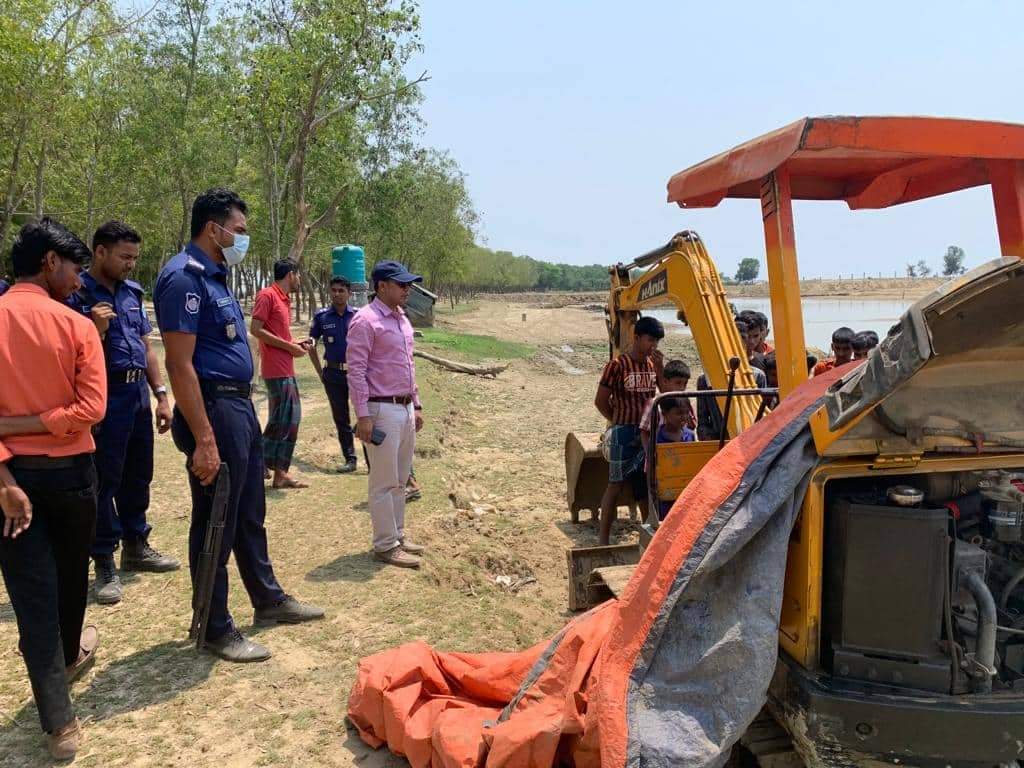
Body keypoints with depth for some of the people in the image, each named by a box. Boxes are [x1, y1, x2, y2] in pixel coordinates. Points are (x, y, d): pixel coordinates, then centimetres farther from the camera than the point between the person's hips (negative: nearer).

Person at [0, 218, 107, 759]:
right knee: (71, 573, 22)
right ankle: (69, 655, 48)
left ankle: (59, 723, 5)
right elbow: (91, 407, -18)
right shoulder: (77, 326, -9)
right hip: (70, 470, -1)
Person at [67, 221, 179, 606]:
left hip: (138, 395, 7)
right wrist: (96, 331, -26)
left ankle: (136, 547, 30)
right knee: (104, 482, 0)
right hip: (105, 398, -7)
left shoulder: (132, 292, 12)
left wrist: (160, 395, 11)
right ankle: (104, 563, 11)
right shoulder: (77, 294, -9)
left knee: (138, 476, 16)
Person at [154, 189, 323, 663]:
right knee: (215, 524, 2)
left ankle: (269, 599, 35)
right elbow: (180, 366, -22)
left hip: (241, 406, 10)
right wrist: (204, 440, -25)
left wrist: (242, 411, 18)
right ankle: (216, 630, 16)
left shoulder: (214, 275, 14)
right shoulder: (184, 277, -16)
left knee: (250, 515, 20)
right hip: (214, 410, -10)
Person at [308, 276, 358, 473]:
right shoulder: (322, 316, 2)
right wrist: (320, 372, 5)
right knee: (341, 419, 10)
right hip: (333, 375, 2)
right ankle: (350, 459, 21)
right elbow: (312, 345, 10)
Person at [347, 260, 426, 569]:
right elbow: (356, 371, -17)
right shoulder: (365, 320, -14)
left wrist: (417, 405, 18)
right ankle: (385, 545, 9)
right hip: (382, 410, -9)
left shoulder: (402, 319, 14)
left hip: (405, 408, 9)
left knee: (400, 480, 16)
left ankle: (398, 535, 27)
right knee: (384, 482, -1)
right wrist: (363, 416, -20)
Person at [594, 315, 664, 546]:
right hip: (624, 433, -5)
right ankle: (603, 538, 10)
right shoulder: (617, 365, -12)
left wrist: (659, 367, -6)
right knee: (616, 484, 2)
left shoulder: (654, 363, 6)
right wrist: (620, 422, 1)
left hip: (648, 431, 5)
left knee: (648, 485, 12)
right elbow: (601, 401, -8)